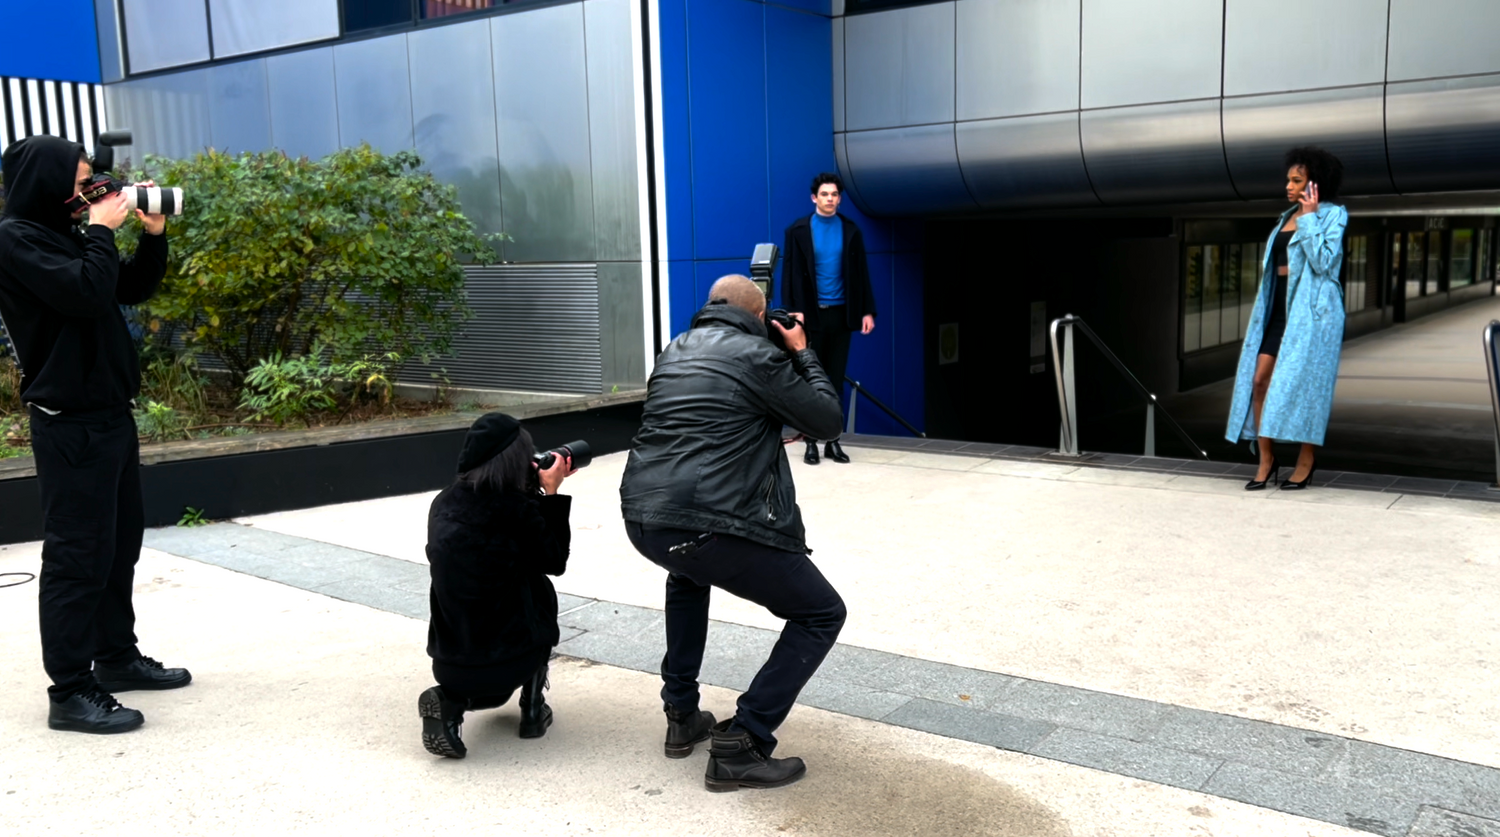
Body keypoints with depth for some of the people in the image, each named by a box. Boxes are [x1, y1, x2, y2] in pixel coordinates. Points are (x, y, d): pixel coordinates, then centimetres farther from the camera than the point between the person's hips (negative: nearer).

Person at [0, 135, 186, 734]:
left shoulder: (66, 233, 14)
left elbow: (133, 289, 18)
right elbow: (85, 293, -25)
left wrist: (153, 234, 5)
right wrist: (103, 229, -13)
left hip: (110, 413, 9)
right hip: (69, 423, -9)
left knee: (120, 542, 16)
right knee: (78, 554, -6)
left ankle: (117, 656, 28)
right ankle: (70, 692, 1)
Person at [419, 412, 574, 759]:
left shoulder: (443, 504, 2)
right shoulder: (516, 509, -16)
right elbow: (554, 561, 0)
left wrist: (538, 493, 16)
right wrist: (551, 493, 3)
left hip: (448, 662, 4)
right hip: (506, 661, -4)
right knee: (536, 589, 25)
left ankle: (450, 701, 6)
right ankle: (532, 708, 23)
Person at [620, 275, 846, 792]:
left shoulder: (675, 351, 22)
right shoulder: (758, 356, 0)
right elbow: (827, 423, 6)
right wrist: (803, 353, 20)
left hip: (642, 518, 8)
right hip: (711, 525, -7)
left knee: (688, 572, 42)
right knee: (821, 615, 9)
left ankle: (682, 715, 37)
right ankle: (740, 747, 2)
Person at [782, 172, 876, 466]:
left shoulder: (850, 230, 7)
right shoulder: (798, 230, 0)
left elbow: (861, 273, 7)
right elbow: (791, 275, -4)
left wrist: (867, 311, 1)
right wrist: (794, 311, -14)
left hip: (841, 313, 2)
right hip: (811, 313, -2)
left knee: (836, 380, 5)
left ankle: (833, 441, 11)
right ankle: (812, 441, 8)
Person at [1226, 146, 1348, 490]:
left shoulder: (1333, 215, -4)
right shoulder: (1287, 216, 16)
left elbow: (1323, 262, -17)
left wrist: (1310, 217, -14)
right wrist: (1257, 316, 16)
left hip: (1310, 310, -6)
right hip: (1280, 308, 7)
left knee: (1303, 383, -2)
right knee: (1259, 379, -2)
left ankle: (1307, 459, 10)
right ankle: (1266, 459, 5)